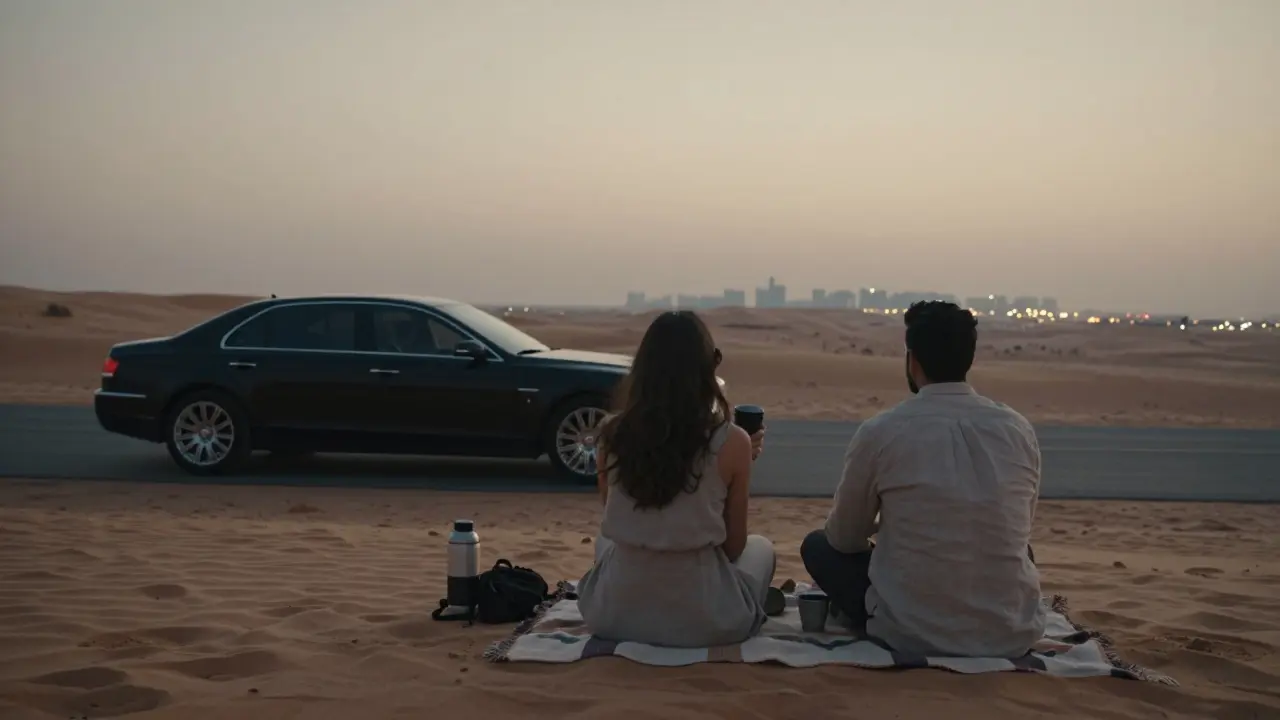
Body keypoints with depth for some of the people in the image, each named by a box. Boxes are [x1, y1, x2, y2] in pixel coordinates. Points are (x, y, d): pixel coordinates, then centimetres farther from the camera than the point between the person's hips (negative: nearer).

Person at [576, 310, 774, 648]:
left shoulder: (611, 433, -4)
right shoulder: (731, 441, -12)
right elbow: (733, 547, -1)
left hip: (614, 615, 2)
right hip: (704, 620, -2)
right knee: (761, 547, 30)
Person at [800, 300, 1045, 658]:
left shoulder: (880, 432, -8)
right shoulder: (1019, 430, 1)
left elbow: (844, 538, 5)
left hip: (912, 634, -4)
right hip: (1012, 635, 4)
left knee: (817, 546, 19)